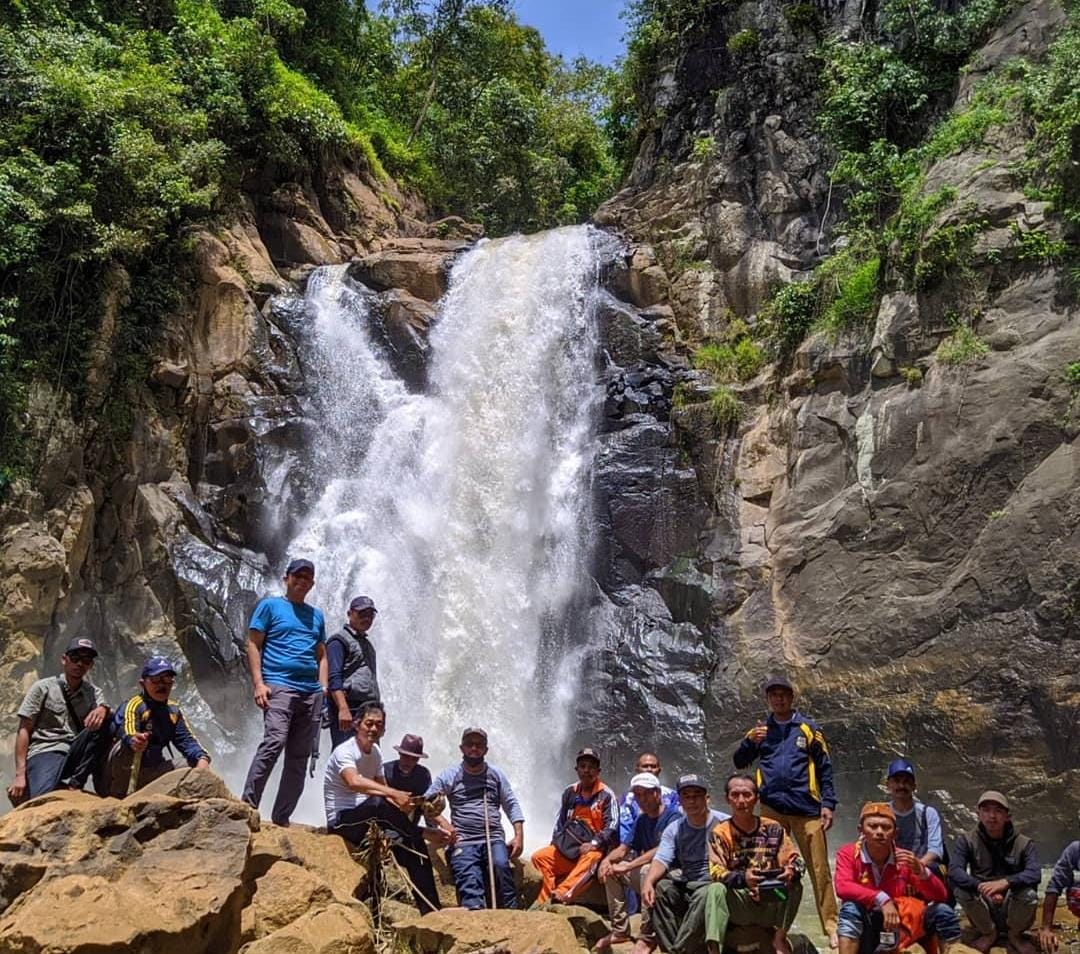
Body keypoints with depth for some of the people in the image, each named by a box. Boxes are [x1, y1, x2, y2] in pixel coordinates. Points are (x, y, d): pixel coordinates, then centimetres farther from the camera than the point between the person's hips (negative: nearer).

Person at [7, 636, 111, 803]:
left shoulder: (94, 693, 18)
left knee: (103, 722, -23)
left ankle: (71, 783, -23)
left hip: (75, 755, 4)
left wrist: (102, 710, -28)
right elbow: (23, 731, 1)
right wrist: (20, 774, -11)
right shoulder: (42, 688, 8)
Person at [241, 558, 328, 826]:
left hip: (311, 691, 5)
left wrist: (323, 689, 8)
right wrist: (258, 683, -9)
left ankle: (281, 817, 7)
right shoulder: (270, 606, 8)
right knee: (273, 743, -21)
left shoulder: (316, 615, 23)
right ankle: (247, 806, -16)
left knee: (299, 756, 3)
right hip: (279, 686, -5)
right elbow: (253, 644, 1)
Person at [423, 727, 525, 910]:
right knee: (468, 879, -25)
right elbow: (426, 801, 3)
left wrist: (519, 836, 2)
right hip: (463, 842, -1)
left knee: (500, 865, -29)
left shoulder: (496, 775, 18)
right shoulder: (450, 776, 11)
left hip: (494, 839, 1)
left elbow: (512, 805, 15)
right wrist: (443, 823, -13)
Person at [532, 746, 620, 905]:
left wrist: (593, 844, -18)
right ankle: (544, 901, -24)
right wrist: (556, 843, 5)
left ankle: (563, 894, -55)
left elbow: (612, 826, -7)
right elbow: (560, 821, 19)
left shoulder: (606, 795, -2)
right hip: (568, 846, 5)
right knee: (539, 857, -14)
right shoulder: (570, 792, 12)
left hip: (593, 848, -5)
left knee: (590, 859, -38)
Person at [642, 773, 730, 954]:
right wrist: (648, 882, -25)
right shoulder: (674, 829, 8)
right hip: (687, 884, 4)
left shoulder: (724, 824, -6)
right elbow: (661, 859, -5)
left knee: (705, 894, -35)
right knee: (659, 887, -21)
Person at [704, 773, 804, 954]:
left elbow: (796, 861, 1)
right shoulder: (720, 833, -2)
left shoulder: (773, 829, 3)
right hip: (739, 905, -1)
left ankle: (780, 937, -8)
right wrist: (743, 878, -33)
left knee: (794, 885, -25)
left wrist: (792, 871, -25)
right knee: (716, 889, -30)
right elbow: (716, 872, -12)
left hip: (771, 906, 1)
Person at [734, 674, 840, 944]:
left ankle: (831, 926, 6)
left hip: (807, 809, -2)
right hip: (772, 808, 2)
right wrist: (751, 741, -8)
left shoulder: (808, 728, 6)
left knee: (819, 869, -1)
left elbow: (824, 769, 6)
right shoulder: (761, 730, 12)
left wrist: (828, 804, -2)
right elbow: (739, 762, 10)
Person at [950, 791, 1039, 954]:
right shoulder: (967, 841, -4)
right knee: (961, 888, -29)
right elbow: (954, 871, -19)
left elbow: (1034, 874, -22)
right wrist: (983, 888, -35)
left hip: (1012, 908, 0)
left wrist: (1005, 882, -39)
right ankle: (988, 933, 1)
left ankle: (1015, 935, 2)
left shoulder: (1024, 843, -4)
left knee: (1029, 893, -31)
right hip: (984, 911, 1)